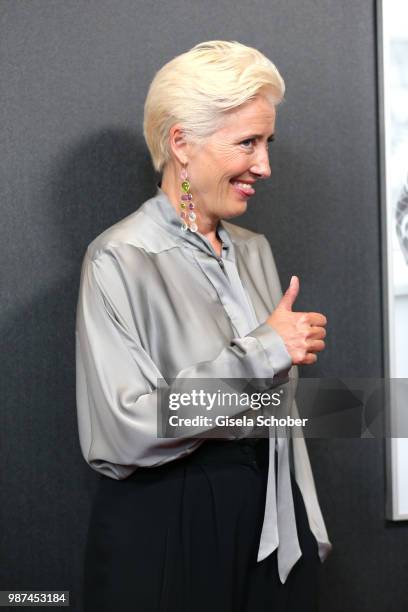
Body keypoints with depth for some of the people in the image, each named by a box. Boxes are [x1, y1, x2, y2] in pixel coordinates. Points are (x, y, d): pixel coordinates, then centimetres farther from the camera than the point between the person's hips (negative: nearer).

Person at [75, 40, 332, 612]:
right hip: (166, 537, -6)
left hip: (273, 525, 6)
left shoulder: (254, 251, 8)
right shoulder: (119, 260, -14)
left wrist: (308, 528, 11)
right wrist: (263, 352, -19)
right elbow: (124, 435, -22)